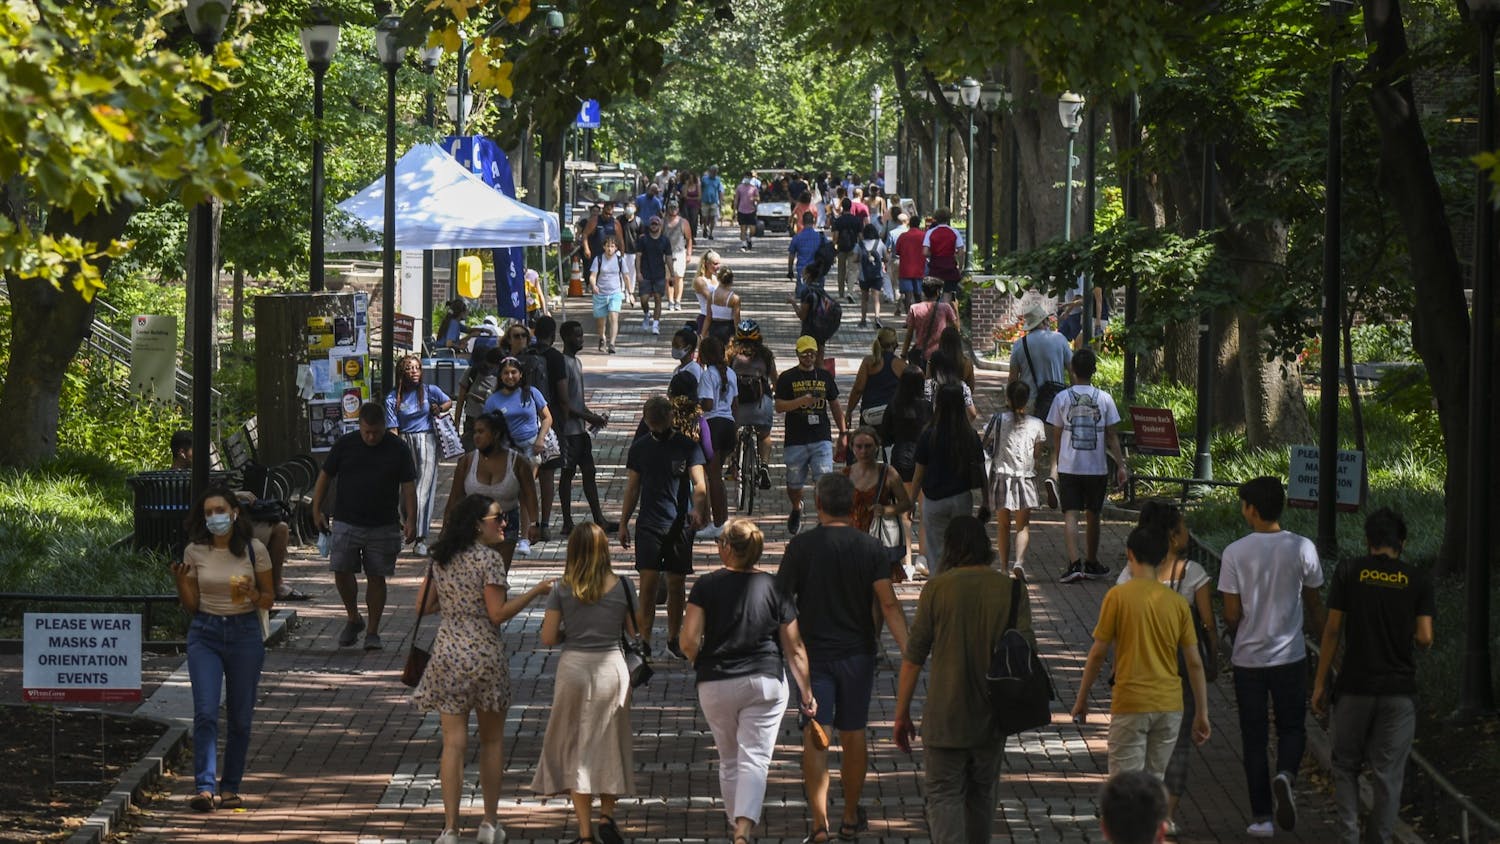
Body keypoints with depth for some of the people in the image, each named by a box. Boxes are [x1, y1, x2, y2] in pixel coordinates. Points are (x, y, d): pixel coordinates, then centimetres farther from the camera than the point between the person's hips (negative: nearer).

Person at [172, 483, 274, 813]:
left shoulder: (254, 550, -2)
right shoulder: (195, 552, 1)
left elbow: (269, 599, 6)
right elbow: (191, 606, 7)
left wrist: (253, 595, -15)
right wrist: (180, 583, -11)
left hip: (245, 634, 0)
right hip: (205, 635, 0)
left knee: (240, 717, 6)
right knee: (205, 712, -14)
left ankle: (230, 787, 18)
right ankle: (205, 787, -21)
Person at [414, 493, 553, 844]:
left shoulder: (441, 559, 6)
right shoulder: (489, 559, -11)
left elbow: (422, 607, 11)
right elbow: (498, 614, -14)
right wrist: (535, 592, -6)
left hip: (448, 654, 4)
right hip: (485, 655, -3)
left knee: (453, 743, 1)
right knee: (491, 739, 14)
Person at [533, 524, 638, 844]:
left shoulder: (562, 589, -5)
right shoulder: (621, 586, -4)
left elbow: (548, 638, -5)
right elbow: (636, 629, 2)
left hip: (572, 667, 0)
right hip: (610, 665, 0)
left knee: (576, 748, 7)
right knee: (609, 745, 17)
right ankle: (607, 813, 3)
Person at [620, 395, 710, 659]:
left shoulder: (688, 447, -1)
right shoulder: (639, 448, 5)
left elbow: (699, 483, -11)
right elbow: (633, 488, 13)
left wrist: (697, 509, -30)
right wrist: (623, 523, 12)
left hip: (680, 525, 0)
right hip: (649, 525, 0)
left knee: (676, 585, 7)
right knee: (648, 585, -9)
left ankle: (673, 638, 21)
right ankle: (644, 642, -5)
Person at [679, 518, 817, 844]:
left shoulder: (707, 586, -4)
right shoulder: (774, 587, 0)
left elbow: (689, 641, -10)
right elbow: (794, 649, 3)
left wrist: (699, 665, 12)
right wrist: (806, 693, 13)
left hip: (715, 684, 1)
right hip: (765, 682, -1)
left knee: (729, 762, 17)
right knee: (754, 760, -4)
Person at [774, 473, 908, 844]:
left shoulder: (801, 546, -7)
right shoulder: (871, 548, -3)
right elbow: (888, 604, -10)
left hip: (814, 653, -2)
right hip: (858, 653, 2)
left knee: (814, 738, -4)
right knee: (853, 735, 14)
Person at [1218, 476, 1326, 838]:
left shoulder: (1235, 553, -11)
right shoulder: (1302, 548, -7)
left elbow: (1231, 614, -8)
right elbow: (1314, 605, 3)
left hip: (1248, 658, -1)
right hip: (1290, 656, 1)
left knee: (1254, 738, 10)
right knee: (1292, 728, 16)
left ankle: (1262, 817, 10)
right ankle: (1286, 775, -15)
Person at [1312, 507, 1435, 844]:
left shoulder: (1349, 572, -3)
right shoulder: (1417, 579, -3)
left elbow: (1332, 630, -3)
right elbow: (1425, 637, -7)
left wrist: (1320, 683, 4)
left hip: (1355, 686, 0)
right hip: (1400, 690, 0)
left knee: (1346, 766, 13)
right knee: (1387, 774, 7)